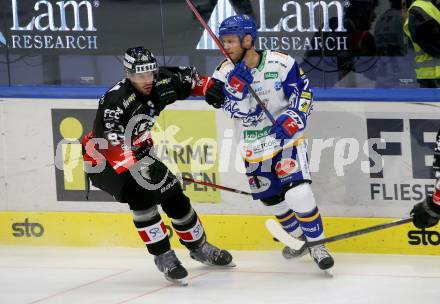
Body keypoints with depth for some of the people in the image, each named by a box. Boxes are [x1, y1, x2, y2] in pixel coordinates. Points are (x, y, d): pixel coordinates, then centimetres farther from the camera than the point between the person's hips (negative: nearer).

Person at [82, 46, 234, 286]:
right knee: (142, 197, -28)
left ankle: (199, 247, 28)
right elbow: (112, 144, -44)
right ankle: (163, 257, -18)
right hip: (104, 160, -7)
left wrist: (209, 86, -2)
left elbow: (185, 78, 11)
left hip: (139, 153, 7)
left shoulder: (160, 84, -12)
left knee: (174, 195, 6)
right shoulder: (115, 101, -33)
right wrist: (142, 164, -53)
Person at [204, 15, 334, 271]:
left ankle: (316, 243, 0)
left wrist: (293, 117, -19)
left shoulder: (280, 62, -15)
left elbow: (304, 90, -5)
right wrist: (237, 84, -34)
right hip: (254, 147, 4)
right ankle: (299, 238, 38)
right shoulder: (226, 72, -8)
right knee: (272, 200, 14)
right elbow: (242, 110, -18)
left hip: (286, 138, -4)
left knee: (298, 193, -18)